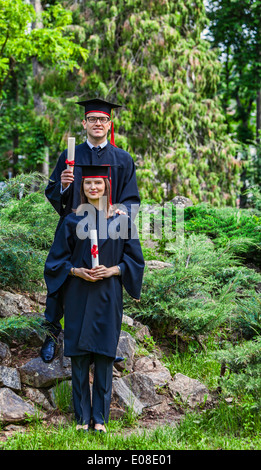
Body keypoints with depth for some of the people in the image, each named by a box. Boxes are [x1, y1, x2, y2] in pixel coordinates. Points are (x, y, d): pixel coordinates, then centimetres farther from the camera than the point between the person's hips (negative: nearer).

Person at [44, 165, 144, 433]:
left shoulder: (121, 221, 3)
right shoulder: (72, 221, 5)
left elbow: (135, 259, 5)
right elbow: (56, 260, 6)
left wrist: (112, 270, -11)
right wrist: (76, 271, -11)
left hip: (107, 297, 0)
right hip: (78, 297, 1)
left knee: (103, 356, 1)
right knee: (79, 356, 2)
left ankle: (100, 417, 10)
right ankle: (82, 417, 11)